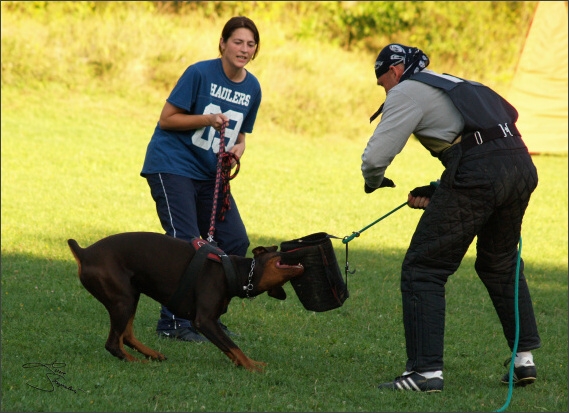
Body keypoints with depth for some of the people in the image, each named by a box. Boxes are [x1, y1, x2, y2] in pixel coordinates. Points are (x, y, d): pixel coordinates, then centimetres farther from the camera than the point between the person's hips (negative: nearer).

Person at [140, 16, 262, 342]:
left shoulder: (252, 88, 5)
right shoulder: (200, 74, -13)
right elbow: (167, 119, -10)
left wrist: (236, 150, -6)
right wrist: (208, 120, -22)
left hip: (209, 174, 7)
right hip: (172, 165, -7)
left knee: (235, 242, -1)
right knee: (186, 243, -15)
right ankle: (173, 323, -6)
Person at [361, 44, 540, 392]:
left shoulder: (407, 91, 8)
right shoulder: (457, 86, 32)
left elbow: (376, 156, -1)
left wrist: (373, 182, 23)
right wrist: (436, 192, 29)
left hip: (478, 173, -8)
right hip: (522, 165, 8)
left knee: (423, 268, 1)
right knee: (500, 264, 27)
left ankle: (426, 370, -5)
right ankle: (525, 358, 25)